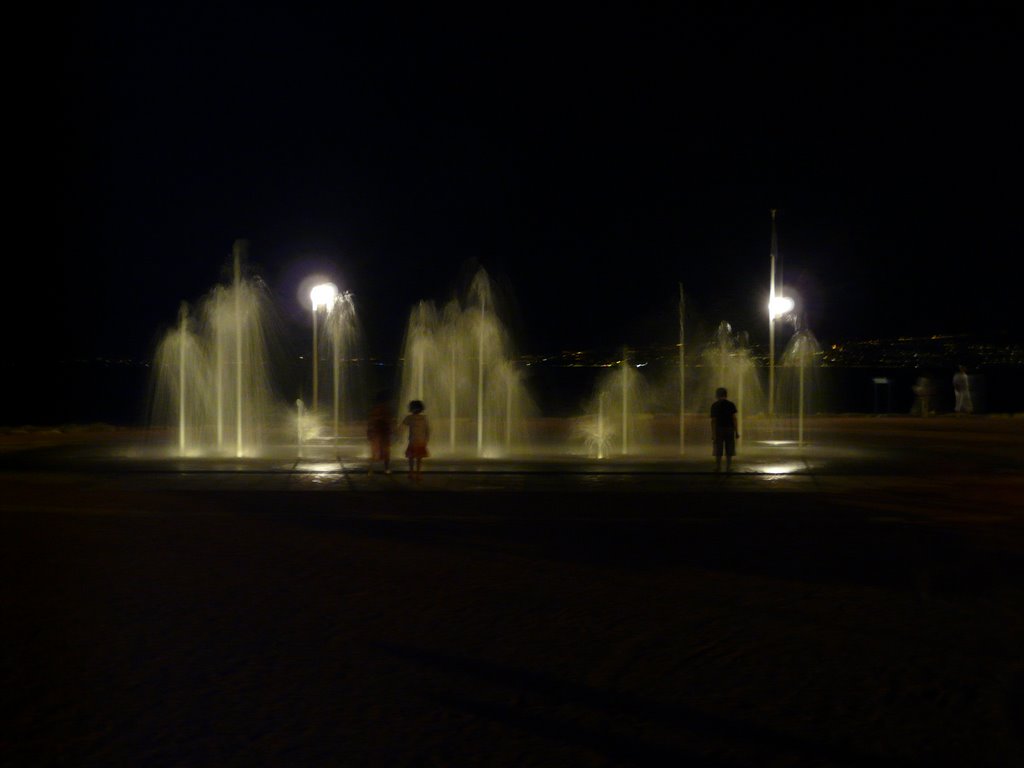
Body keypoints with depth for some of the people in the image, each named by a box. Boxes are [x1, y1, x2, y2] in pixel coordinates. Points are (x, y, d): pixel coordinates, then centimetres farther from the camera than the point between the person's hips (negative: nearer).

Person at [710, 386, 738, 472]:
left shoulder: (714, 405, 2)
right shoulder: (731, 404, 3)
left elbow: (713, 421, -4)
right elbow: (734, 419, -3)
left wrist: (713, 434, -5)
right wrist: (737, 432, -1)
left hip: (718, 430, 0)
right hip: (729, 429, 0)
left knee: (718, 452, 2)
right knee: (729, 452, 5)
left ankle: (718, 468, -2)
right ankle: (728, 468, 4)